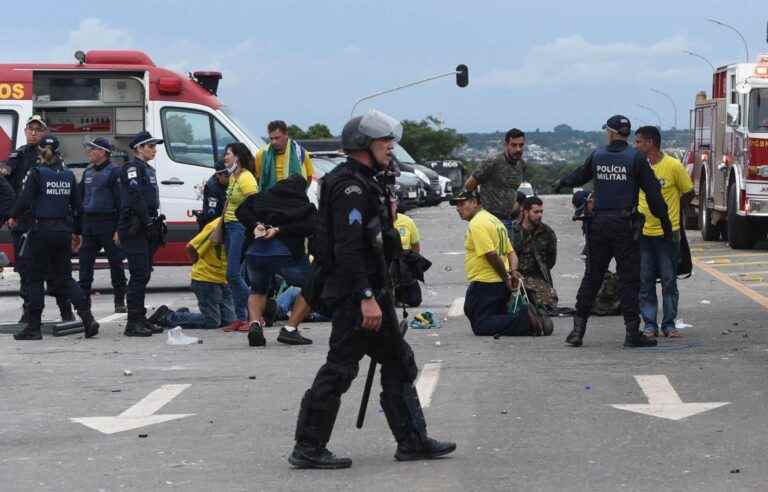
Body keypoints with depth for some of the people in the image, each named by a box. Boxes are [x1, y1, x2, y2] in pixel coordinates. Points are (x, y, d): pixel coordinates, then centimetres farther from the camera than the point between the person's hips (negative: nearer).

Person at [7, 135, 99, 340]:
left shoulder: (37, 173, -9)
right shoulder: (68, 175, 7)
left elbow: (25, 200, -13)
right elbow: (76, 205, 11)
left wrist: (14, 216, 5)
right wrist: (75, 231, 22)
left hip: (42, 231, -5)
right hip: (63, 231, 5)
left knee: (35, 278, 4)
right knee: (64, 277, 12)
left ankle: (33, 327, 5)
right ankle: (87, 317, -3)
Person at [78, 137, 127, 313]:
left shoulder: (114, 171, -7)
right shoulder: (88, 172, 16)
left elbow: (121, 200, -12)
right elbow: (80, 198, 20)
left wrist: (120, 229, -17)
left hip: (108, 224, -7)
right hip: (89, 224, 7)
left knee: (115, 262, 2)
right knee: (85, 262, 3)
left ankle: (120, 302, 9)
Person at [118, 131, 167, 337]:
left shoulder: (148, 170, 21)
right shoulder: (132, 168, -9)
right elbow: (135, 197, -20)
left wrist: (156, 224, 14)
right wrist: (147, 222, -20)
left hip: (146, 229, 10)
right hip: (135, 229, -10)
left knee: (144, 274, 12)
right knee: (139, 274, -12)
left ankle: (140, 319, 18)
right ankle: (133, 323, -11)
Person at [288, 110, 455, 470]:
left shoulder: (363, 183, 18)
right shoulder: (350, 186, -16)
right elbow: (348, 247, -25)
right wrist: (367, 297, -28)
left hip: (370, 291, 11)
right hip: (356, 294, -11)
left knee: (398, 363, 14)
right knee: (340, 368, -7)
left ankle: (412, 440, 20)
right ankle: (308, 449, -2)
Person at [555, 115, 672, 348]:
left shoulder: (597, 156, 5)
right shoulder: (636, 158, -5)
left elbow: (579, 176, 24)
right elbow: (653, 192, -6)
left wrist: (561, 183, 45)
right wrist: (665, 222, 1)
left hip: (599, 224, 3)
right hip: (624, 224, -3)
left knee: (591, 277, 11)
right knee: (629, 279, 1)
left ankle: (578, 329, 9)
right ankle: (632, 332, -1)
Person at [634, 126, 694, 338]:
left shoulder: (674, 166, -7)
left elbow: (688, 194, 4)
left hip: (667, 233, -3)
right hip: (642, 233, 3)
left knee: (669, 281, 4)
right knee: (645, 282, 4)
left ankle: (669, 324, 12)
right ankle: (649, 324, 11)